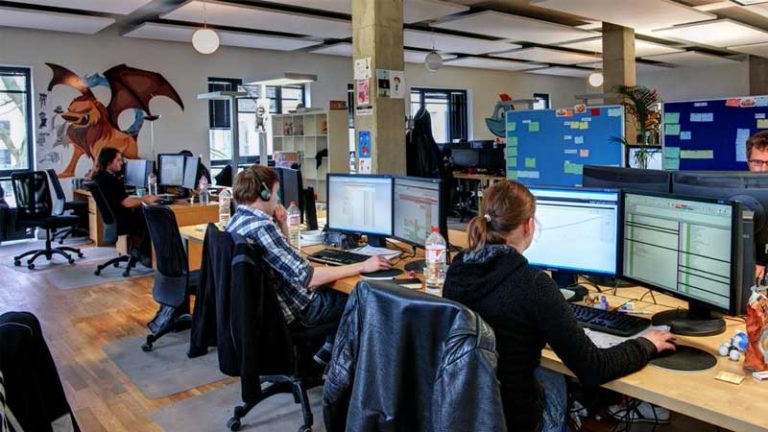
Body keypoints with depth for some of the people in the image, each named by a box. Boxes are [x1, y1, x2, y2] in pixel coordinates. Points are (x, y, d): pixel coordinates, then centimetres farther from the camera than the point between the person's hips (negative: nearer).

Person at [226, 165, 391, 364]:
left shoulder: (237, 220, 4)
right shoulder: (262, 227, -27)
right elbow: (306, 277, -30)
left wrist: (282, 225, -1)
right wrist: (362, 266, -24)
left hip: (268, 303, 10)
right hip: (295, 309, -10)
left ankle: (323, 356, 23)